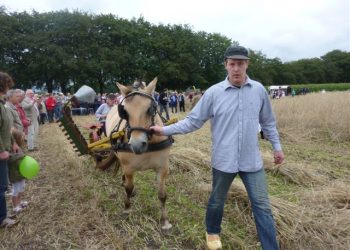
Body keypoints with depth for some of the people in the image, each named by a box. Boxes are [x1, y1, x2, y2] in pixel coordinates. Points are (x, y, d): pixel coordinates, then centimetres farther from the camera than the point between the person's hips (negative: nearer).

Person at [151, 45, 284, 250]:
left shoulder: (259, 90, -2)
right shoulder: (213, 93, -9)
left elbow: (268, 122, 11)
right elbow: (193, 121, -5)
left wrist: (277, 146, 12)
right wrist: (165, 130, -10)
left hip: (252, 160, 1)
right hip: (224, 160, -1)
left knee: (262, 206, 6)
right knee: (217, 201, 18)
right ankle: (213, 232, 46)